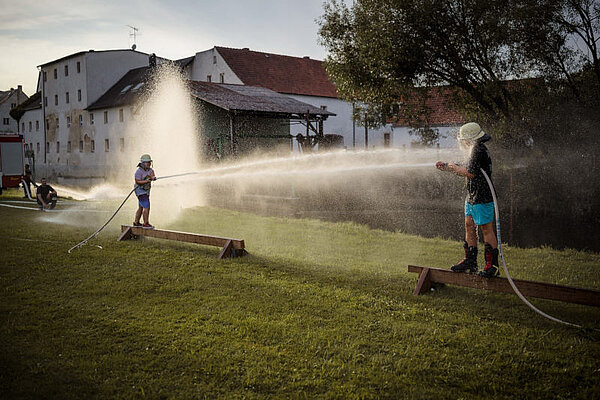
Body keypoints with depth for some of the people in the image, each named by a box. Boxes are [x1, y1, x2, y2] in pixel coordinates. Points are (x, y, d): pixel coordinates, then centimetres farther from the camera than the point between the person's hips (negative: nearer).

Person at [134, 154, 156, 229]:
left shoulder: (150, 169, 5)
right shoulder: (139, 171, -17)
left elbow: (152, 176, -10)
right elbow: (137, 182, -20)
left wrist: (153, 177, -32)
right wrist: (147, 181, -29)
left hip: (146, 191, 9)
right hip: (141, 191, -9)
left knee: (141, 208, 15)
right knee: (147, 207, -11)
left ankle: (136, 222, 24)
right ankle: (146, 224, -6)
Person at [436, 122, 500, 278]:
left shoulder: (478, 150, -16)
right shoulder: (477, 149, 16)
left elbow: (471, 173, -22)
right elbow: (468, 172, 23)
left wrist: (455, 167, -7)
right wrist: (445, 167, 20)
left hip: (482, 198, -10)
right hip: (472, 197, 10)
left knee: (486, 229, -5)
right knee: (469, 226, 12)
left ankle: (492, 264, 2)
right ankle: (470, 261, 19)